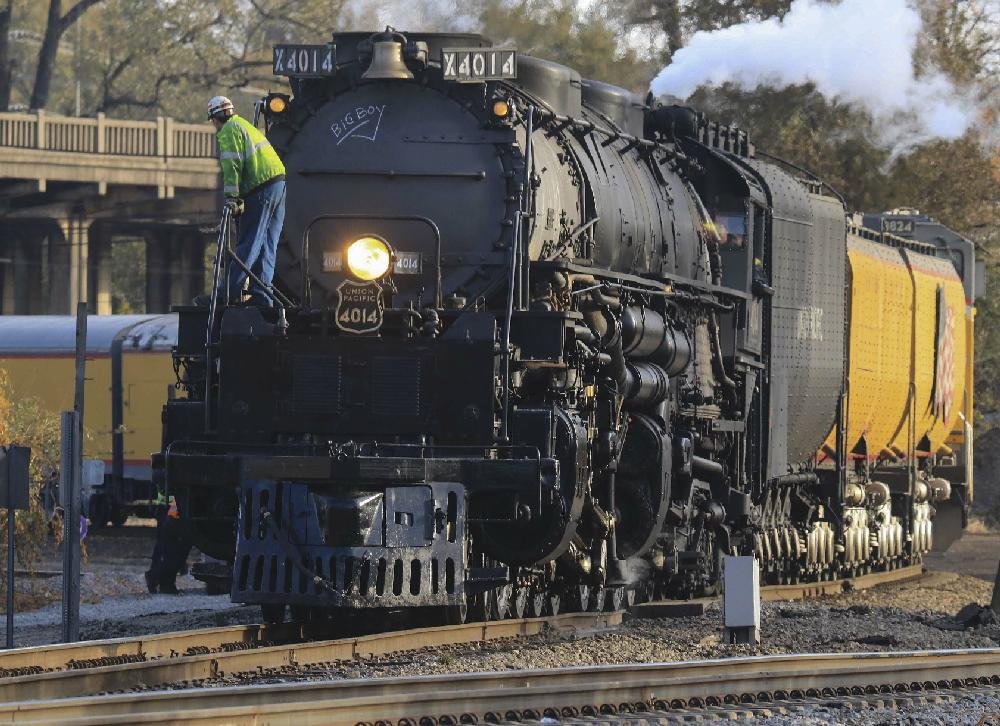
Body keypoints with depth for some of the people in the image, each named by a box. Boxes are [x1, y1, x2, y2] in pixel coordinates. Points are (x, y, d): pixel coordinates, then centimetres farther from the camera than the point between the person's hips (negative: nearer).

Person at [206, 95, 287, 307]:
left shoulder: (229, 130, -2)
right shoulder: (246, 126, 28)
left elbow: (232, 165, -14)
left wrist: (231, 196, -19)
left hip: (261, 188, -9)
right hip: (279, 183, 9)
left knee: (248, 245, -10)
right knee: (267, 246, 8)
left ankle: (229, 293, -12)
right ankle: (261, 295, 6)